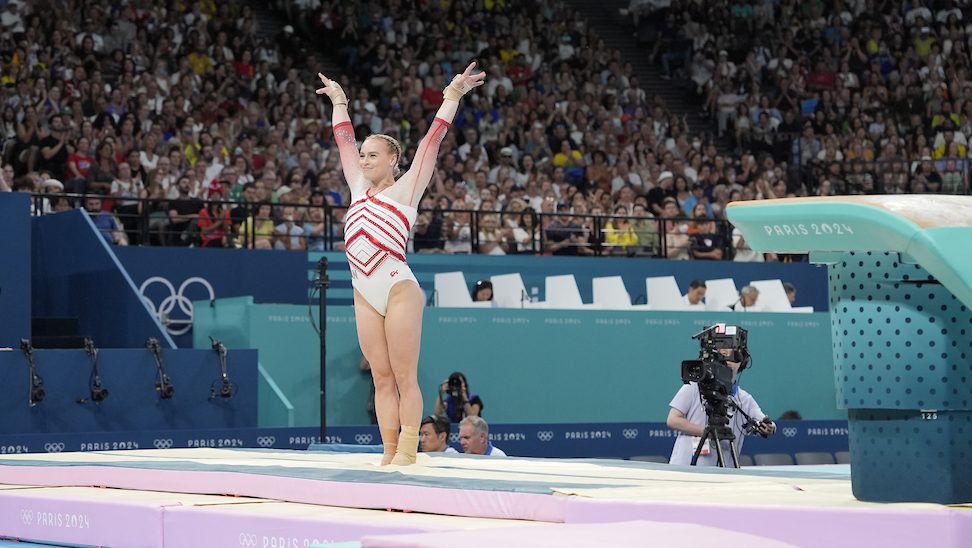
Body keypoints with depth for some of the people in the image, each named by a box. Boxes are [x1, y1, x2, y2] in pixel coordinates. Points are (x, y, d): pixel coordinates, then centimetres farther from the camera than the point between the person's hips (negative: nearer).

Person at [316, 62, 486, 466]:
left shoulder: (404, 189, 3)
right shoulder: (359, 189, 17)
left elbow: (432, 139, 1)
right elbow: (344, 140, 27)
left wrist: (452, 96, 0)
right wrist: (339, 103, 35)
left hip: (398, 289, -6)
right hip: (365, 296, 6)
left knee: (404, 379, -3)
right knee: (382, 379, 6)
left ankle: (407, 455, -3)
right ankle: (389, 453, 8)